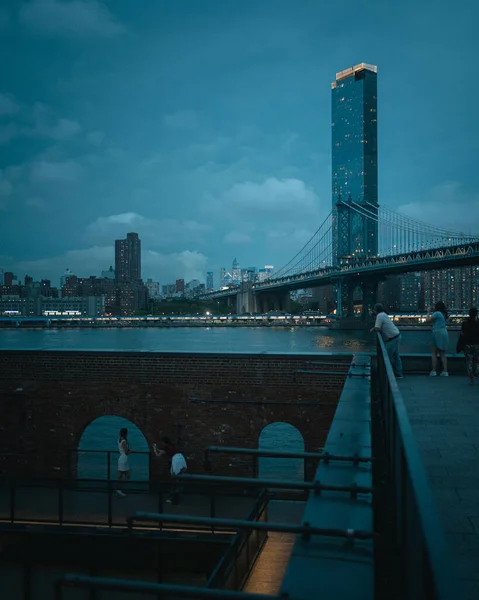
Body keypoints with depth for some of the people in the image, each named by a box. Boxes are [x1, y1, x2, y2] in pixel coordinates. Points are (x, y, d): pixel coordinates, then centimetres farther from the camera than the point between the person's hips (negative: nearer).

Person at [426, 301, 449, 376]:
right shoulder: (443, 314, 16)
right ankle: (445, 371, 3)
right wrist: (433, 312, 20)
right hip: (444, 333, 8)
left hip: (438, 333, -8)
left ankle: (434, 371, -6)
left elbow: (427, 320, -9)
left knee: (434, 353, -3)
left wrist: (429, 313, 5)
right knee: (442, 353, 8)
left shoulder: (437, 313, -9)